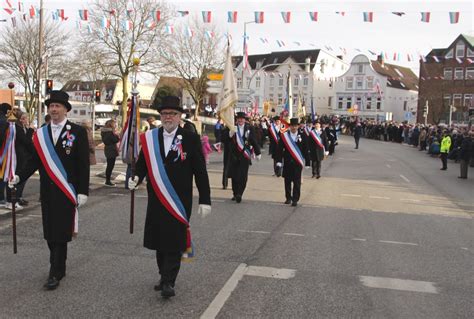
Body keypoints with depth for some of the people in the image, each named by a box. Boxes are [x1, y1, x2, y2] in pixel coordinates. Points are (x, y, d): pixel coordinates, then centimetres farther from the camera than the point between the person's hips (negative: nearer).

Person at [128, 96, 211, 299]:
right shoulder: (150, 138, 5)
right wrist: (136, 179, -13)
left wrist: (205, 200, -7)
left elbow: (200, 171, -4)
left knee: (174, 243, -2)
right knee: (159, 242, 12)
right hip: (156, 200, 4)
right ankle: (165, 276, 29)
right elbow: (142, 164, 9)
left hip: (180, 201, -4)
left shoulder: (191, 138, -4)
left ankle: (169, 282, 6)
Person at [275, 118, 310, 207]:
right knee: (287, 181, 9)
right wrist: (279, 161, -9)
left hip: (298, 163, -1)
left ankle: (295, 199, 7)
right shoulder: (284, 135, 0)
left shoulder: (302, 136, 0)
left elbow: (305, 150, 1)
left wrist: (307, 162, 0)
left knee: (297, 181, -1)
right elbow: (280, 149, -1)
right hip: (287, 162, 1)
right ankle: (288, 198, 23)